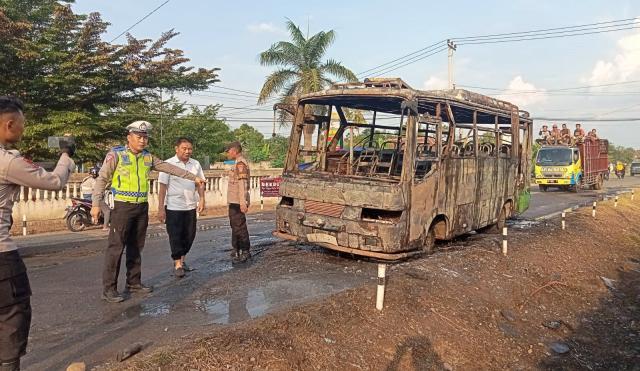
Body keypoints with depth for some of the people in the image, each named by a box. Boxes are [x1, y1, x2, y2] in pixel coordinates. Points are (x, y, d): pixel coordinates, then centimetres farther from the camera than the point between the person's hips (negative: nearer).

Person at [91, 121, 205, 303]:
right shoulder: (116, 154, -6)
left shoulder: (148, 157, 9)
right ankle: (109, 288, 0)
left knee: (136, 247, 12)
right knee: (116, 247, -6)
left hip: (142, 207, 6)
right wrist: (96, 204, -10)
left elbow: (170, 168, 15)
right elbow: (102, 179, -5)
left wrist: (193, 177, 17)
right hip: (123, 206, -6)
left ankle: (134, 282, 23)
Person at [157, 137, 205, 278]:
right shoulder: (168, 164, -7)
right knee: (175, 236, 1)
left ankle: (182, 260, 29)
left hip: (191, 206, 5)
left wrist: (202, 199, 1)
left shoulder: (195, 164, 6)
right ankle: (177, 264, 12)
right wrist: (161, 208, -9)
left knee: (189, 235, 11)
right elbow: (163, 187, -7)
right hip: (173, 207, -5)